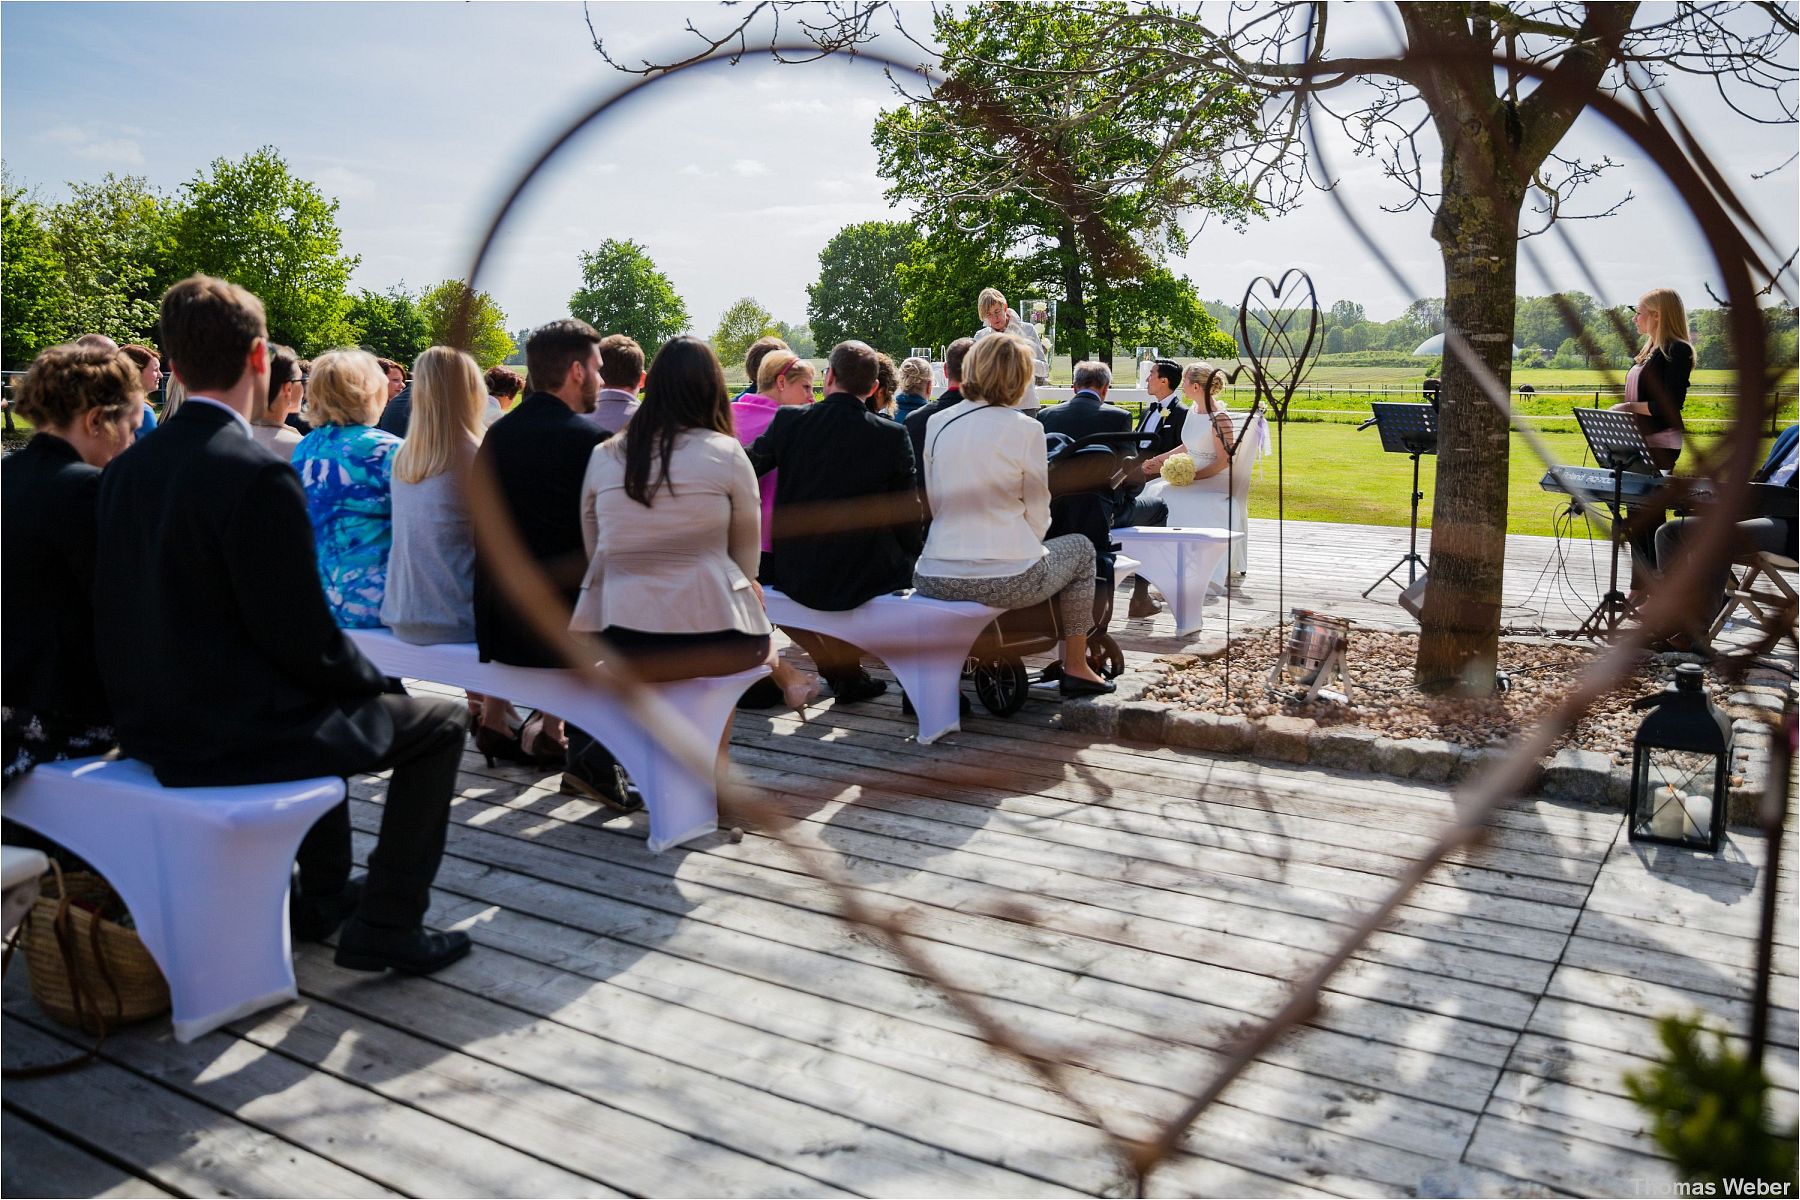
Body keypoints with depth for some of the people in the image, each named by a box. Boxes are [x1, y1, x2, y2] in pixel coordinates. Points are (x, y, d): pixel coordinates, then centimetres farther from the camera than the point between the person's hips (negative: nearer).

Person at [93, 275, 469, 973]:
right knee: (437, 724, 8)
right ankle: (385, 926, 9)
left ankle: (322, 894, 41)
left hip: (154, 726, 9)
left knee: (334, 697, 34)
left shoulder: (126, 470, 3)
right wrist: (371, 677, 1)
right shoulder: (259, 477, -22)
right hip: (232, 736, -9)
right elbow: (301, 639, -20)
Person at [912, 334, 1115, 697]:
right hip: (1005, 580, -5)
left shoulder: (937, 424, 6)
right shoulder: (1025, 429, -6)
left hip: (935, 580, 5)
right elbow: (1037, 515, 0)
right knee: (1080, 548, 25)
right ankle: (1075, 668, 28)